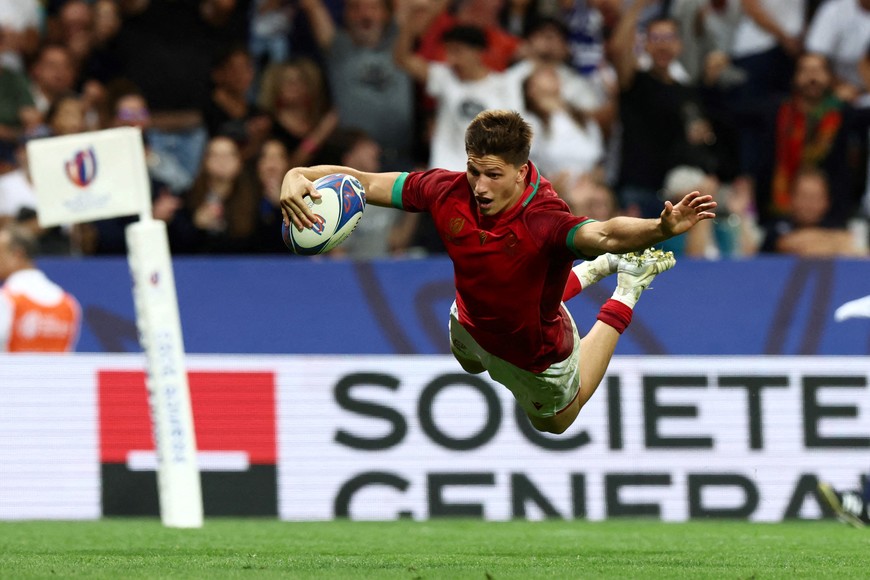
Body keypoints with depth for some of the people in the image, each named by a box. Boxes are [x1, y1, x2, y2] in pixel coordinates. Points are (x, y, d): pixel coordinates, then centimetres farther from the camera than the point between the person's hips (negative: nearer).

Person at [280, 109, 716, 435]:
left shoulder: (543, 221, -47)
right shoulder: (451, 192, -31)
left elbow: (601, 234, -67)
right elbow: (363, 183, -24)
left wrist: (660, 229, -87)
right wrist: (299, 176, -41)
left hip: (536, 361, -5)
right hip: (471, 326, 5)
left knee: (555, 422, 32)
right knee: (470, 362, 45)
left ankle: (627, 290, 39)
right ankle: (590, 272, 50)